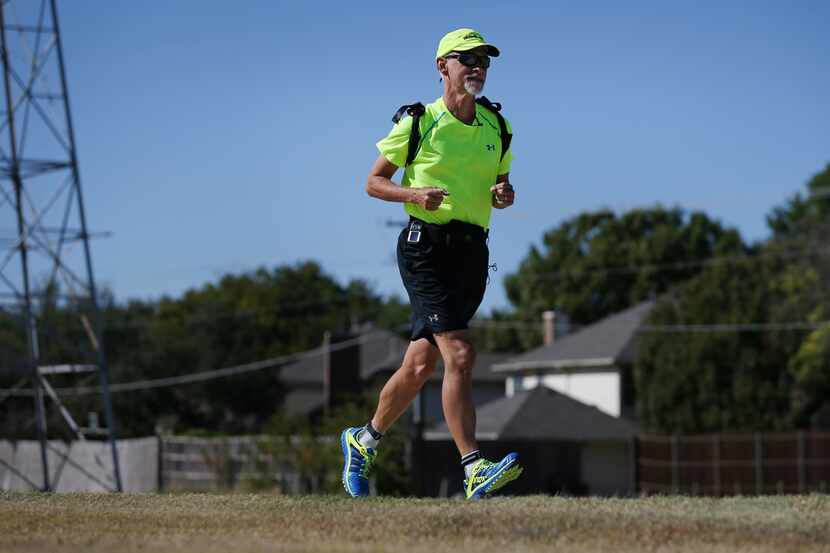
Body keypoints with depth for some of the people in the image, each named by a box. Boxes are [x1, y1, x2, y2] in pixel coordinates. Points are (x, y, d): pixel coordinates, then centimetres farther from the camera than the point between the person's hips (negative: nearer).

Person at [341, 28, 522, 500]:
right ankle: (474, 470, -25)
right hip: (426, 245, -6)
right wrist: (414, 194, -16)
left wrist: (505, 195, -2)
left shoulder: (496, 127, 12)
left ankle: (364, 441, 33)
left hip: (473, 251, 6)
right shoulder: (418, 123, -3)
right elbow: (373, 182, 3)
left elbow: (501, 185, 22)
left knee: (421, 364, 12)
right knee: (459, 354, -21)